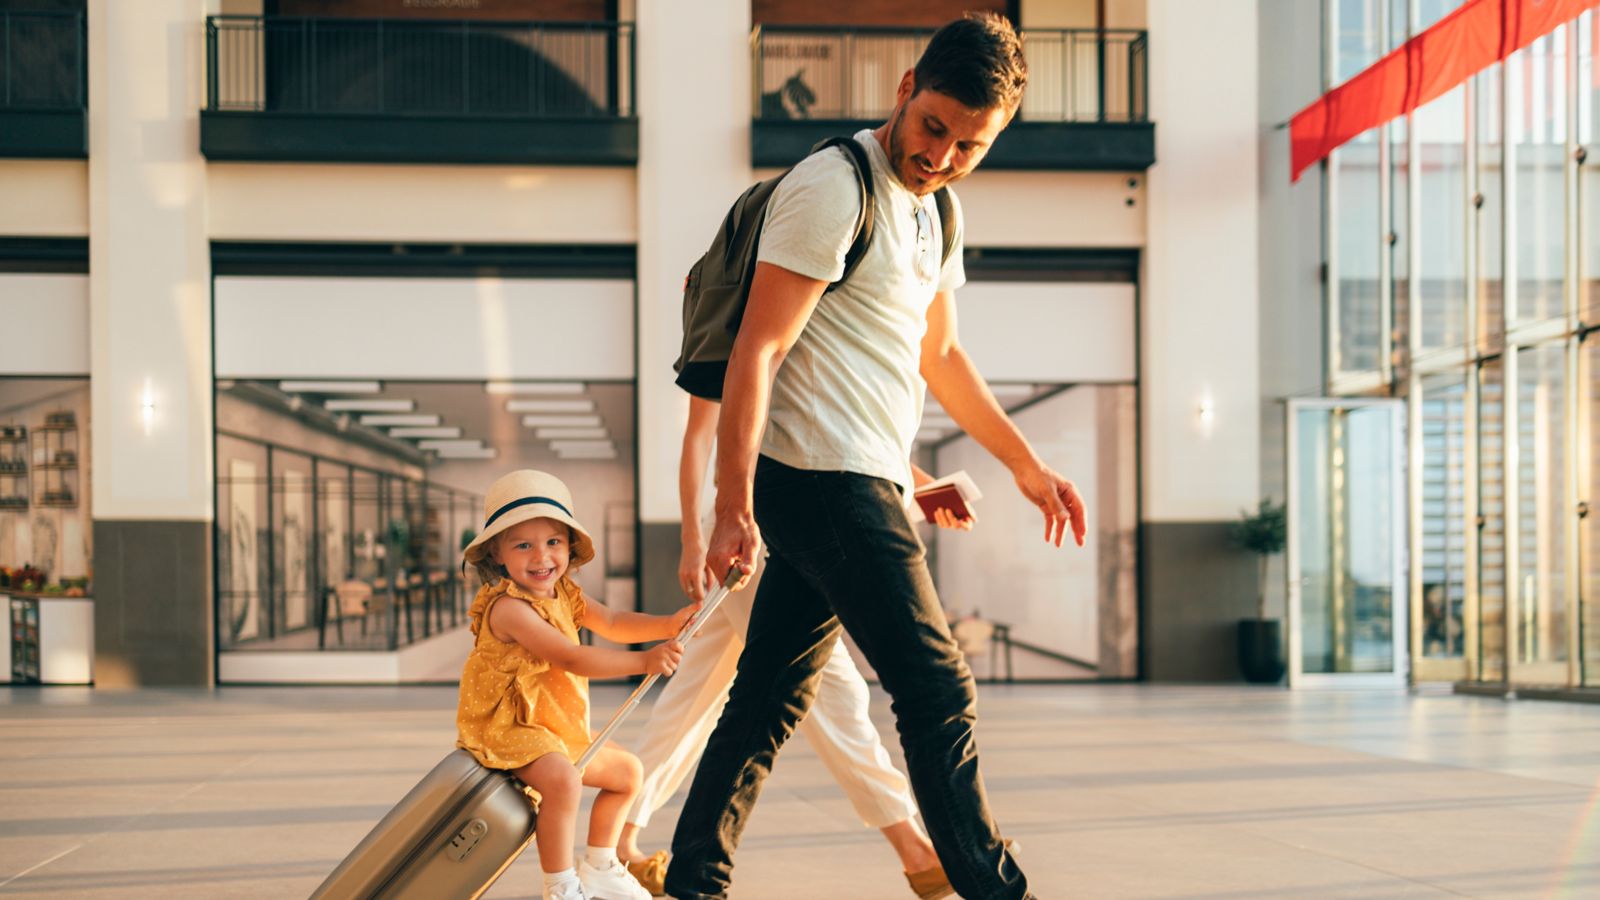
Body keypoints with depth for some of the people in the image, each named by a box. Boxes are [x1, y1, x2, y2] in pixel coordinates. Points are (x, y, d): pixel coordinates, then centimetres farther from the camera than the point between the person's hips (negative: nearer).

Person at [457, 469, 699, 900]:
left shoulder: (565, 594, 4)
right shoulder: (508, 607, -26)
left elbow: (612, 624, 1)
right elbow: (570, 659, -32)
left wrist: (667, 624, -17)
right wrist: (644, 661, -35)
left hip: (561, 727, 10)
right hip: (507, 728, -10)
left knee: (626, 771, 19)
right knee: (561, 779, -35)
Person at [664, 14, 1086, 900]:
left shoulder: (935, 208, 16)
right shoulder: (835, 187, -13)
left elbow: (938, 354, 28)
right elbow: (756, 349, -17)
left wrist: (1027, 464, 29)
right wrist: (734, 508, -23)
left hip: (858, 486, 9)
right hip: (826, 481, -9)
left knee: (771, 697, 11)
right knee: (938, 690, -6)